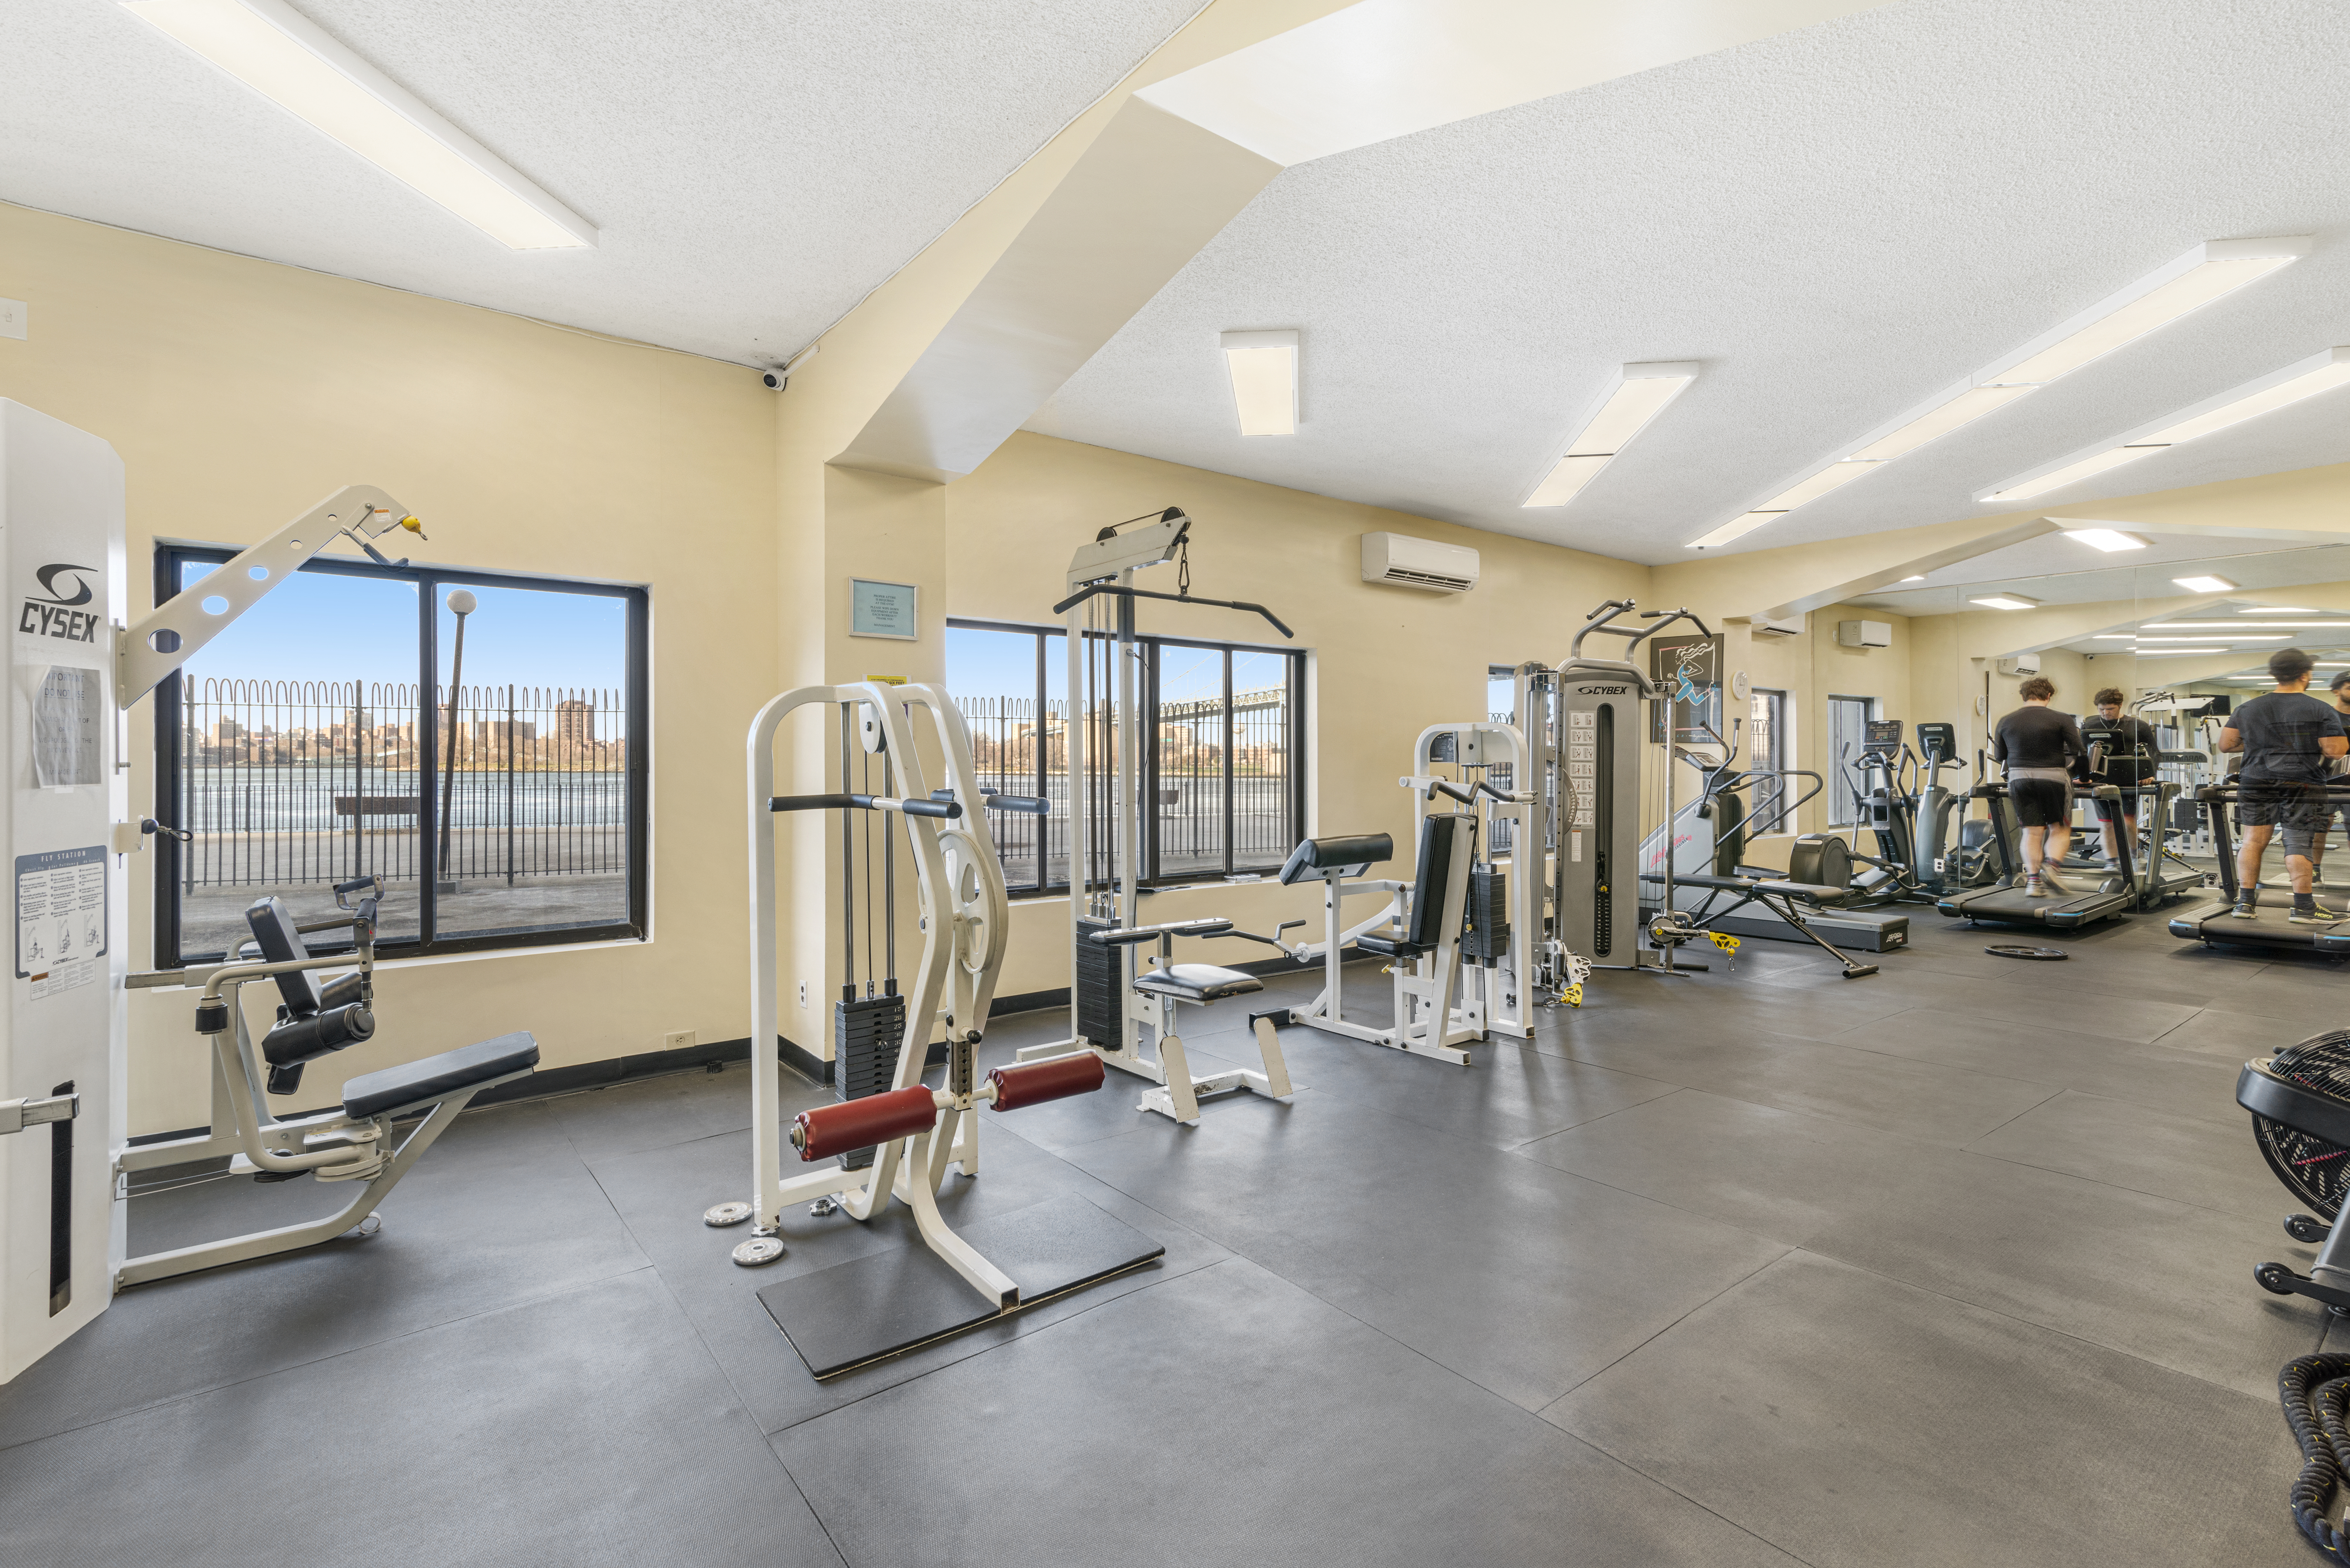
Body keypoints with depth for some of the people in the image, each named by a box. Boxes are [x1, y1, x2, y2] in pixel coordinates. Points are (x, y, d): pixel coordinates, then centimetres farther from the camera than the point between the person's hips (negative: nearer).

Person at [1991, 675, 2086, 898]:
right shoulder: (2061, 719, -6)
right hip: (2053, 778, -3)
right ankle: (2050, 867, -10)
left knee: (2032, 832, 7)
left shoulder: (2006, 722, 3)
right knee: (2060, 829, 10)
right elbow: (2081, 752, -6)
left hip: (2019, 778, 3)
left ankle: (2033, 881, 3)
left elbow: (1999, 757, 11)